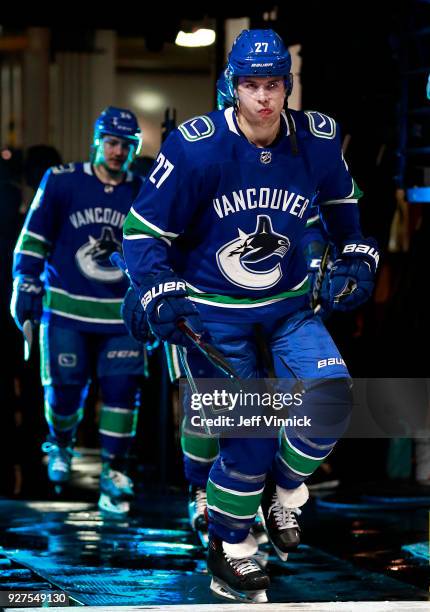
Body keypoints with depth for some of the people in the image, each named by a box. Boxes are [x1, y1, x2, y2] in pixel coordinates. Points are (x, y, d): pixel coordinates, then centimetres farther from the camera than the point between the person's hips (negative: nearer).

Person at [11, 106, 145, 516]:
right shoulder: (62, 182, -3)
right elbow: (34, 239, 2)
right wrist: (26, 285, -3)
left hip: (122, 313, 1)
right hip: (67, 310, -1)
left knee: (121, 389, -8)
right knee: (65, 390, 2)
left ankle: (113, 474, 2)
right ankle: (60, 444, 34)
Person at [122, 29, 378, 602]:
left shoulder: (317, 140, -10)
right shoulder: (196, 147, -20)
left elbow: (341, 200, 14)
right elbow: (143, 230, -11)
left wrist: (356, 255, 4)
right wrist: (161, 293, -22)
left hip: (289, 304, 3)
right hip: (214, 312, -3)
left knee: (330, 396, -20)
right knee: (248, 439, -7)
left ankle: (282, 492, 9)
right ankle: (228, 554, 17)